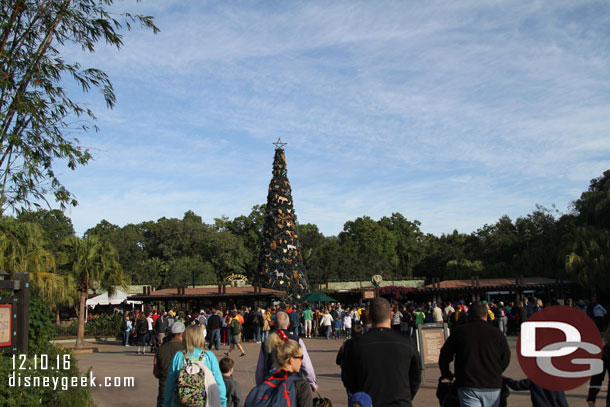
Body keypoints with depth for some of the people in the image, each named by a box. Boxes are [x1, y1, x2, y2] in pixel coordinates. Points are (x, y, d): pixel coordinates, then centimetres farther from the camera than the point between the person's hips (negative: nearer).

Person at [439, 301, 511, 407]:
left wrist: (446, 374, 23)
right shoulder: (497, 333, 1)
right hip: (493, 387, 1)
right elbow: (506, 359, 8)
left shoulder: (459, 332, 1)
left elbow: (444, 356, 6)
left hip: (468, 388, -1)